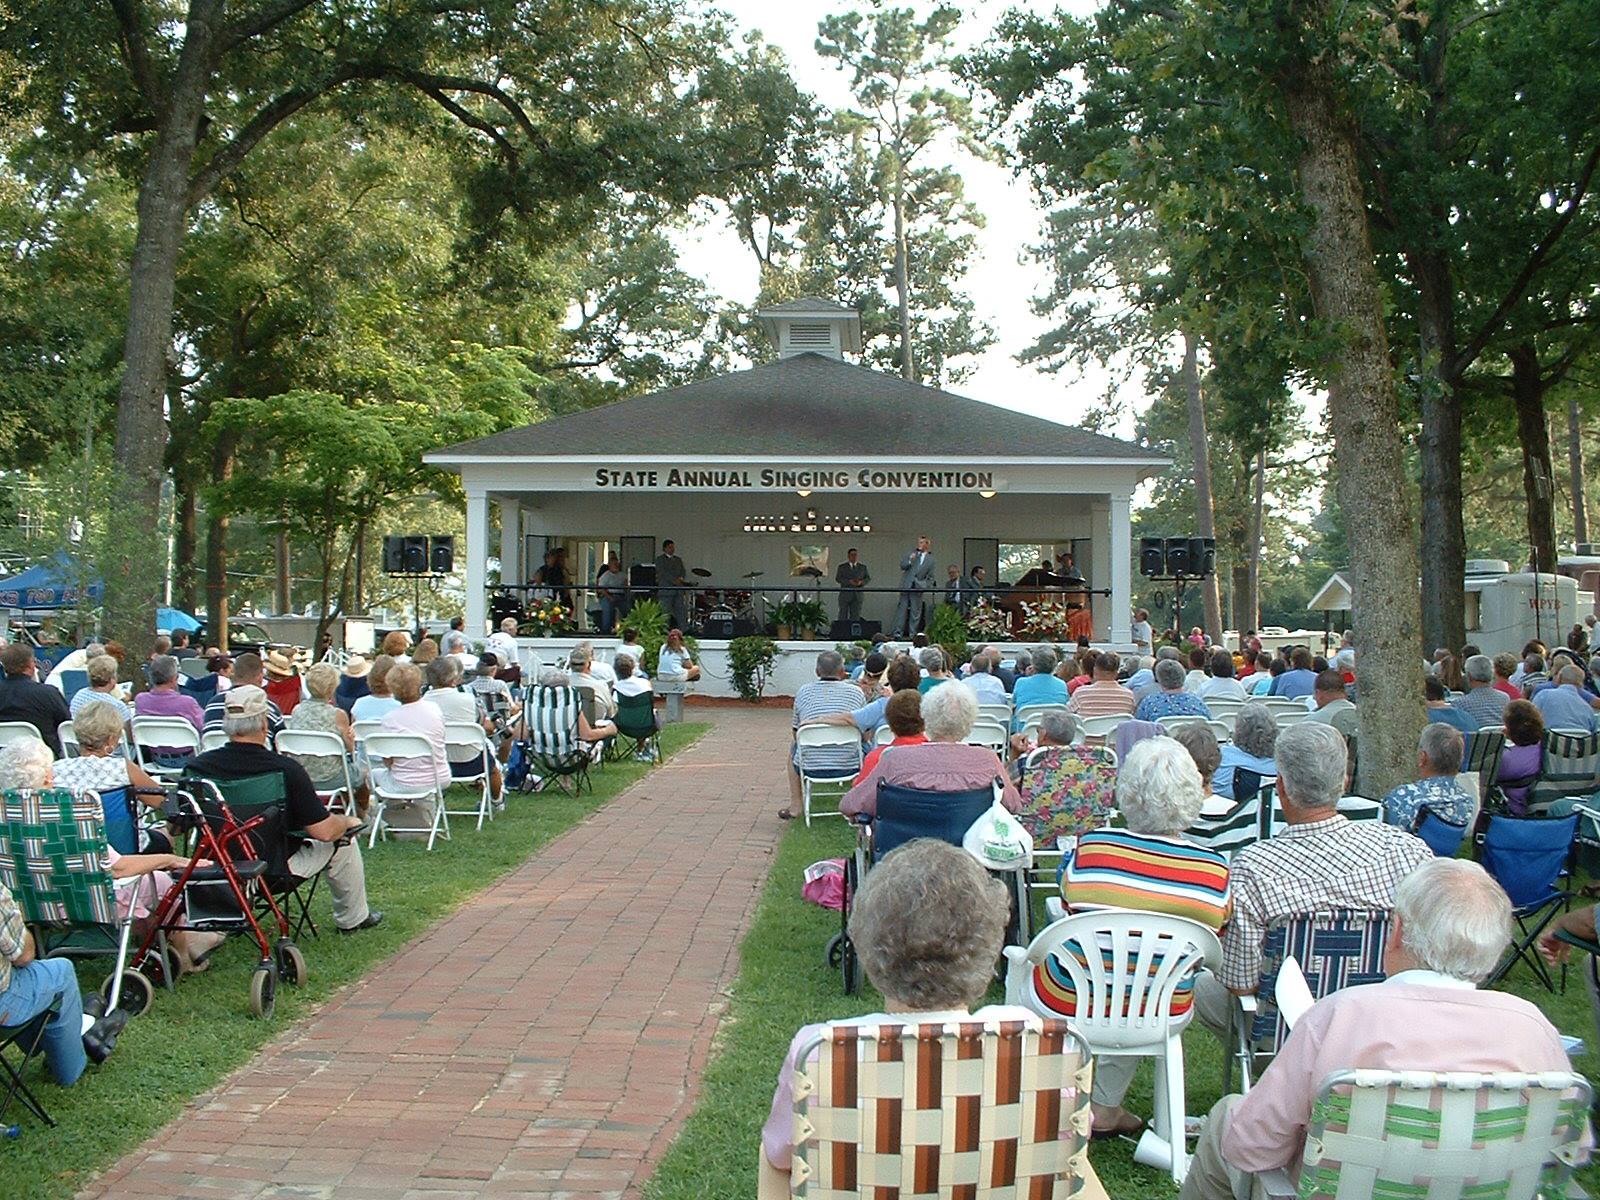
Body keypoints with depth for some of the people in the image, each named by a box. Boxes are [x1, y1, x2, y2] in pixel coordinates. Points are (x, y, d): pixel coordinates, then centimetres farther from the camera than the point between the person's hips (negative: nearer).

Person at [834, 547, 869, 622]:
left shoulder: (863, 567, 13)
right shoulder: (842, 567, 6)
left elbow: (868, 578, 11)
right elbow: (837, 578, -4)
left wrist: (861, 582, -11)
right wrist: (850, 581, -17)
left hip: (857, 596, 2)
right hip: (845, 595, -1)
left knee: (855, 617, -3)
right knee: (843, 616, -3)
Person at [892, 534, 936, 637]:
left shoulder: (930, 559, 7)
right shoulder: (910, 553, 9)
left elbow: (930, 577, 9)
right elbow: (902, 566, 2)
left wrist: (928, 589, -4)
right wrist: (910, 560, -16)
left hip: (918, 589, 0)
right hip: (906, 586, 0)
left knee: (916, 612, 2)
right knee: (901, 609, -1)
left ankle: (912, 634, 7)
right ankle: (898, 632, 1)